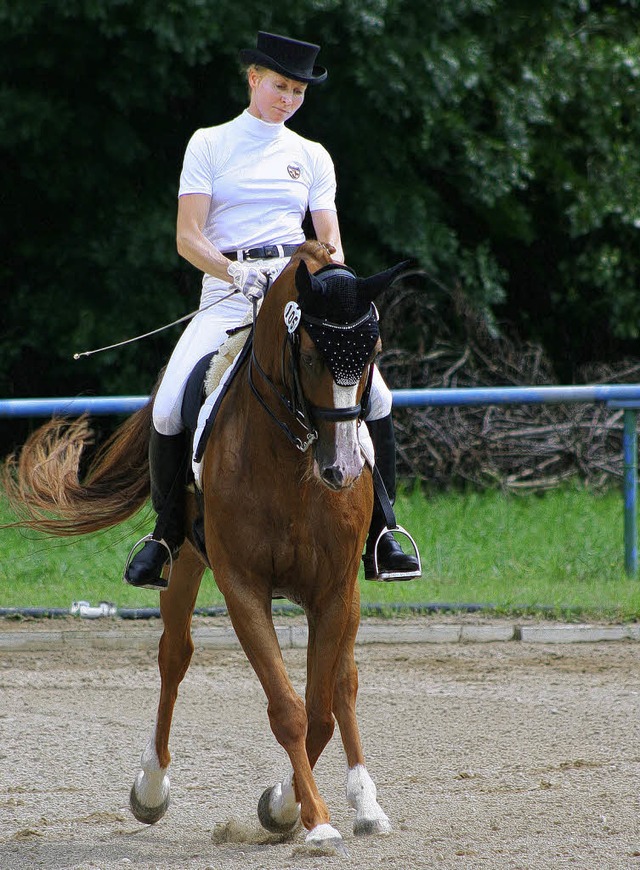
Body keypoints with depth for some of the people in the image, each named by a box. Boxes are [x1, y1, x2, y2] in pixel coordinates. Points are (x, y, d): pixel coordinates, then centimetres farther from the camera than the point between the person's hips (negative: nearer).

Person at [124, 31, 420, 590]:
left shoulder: (312, 157, 16)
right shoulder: (209, 145, 7)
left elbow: (331, 242, 12)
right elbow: (188, 237, -2)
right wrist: (235, 272, -20)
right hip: (227, 294, -2)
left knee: (375, 395, -19)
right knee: (169, 407, -24)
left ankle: (379, 535, -9)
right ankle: (166, 534, -3)